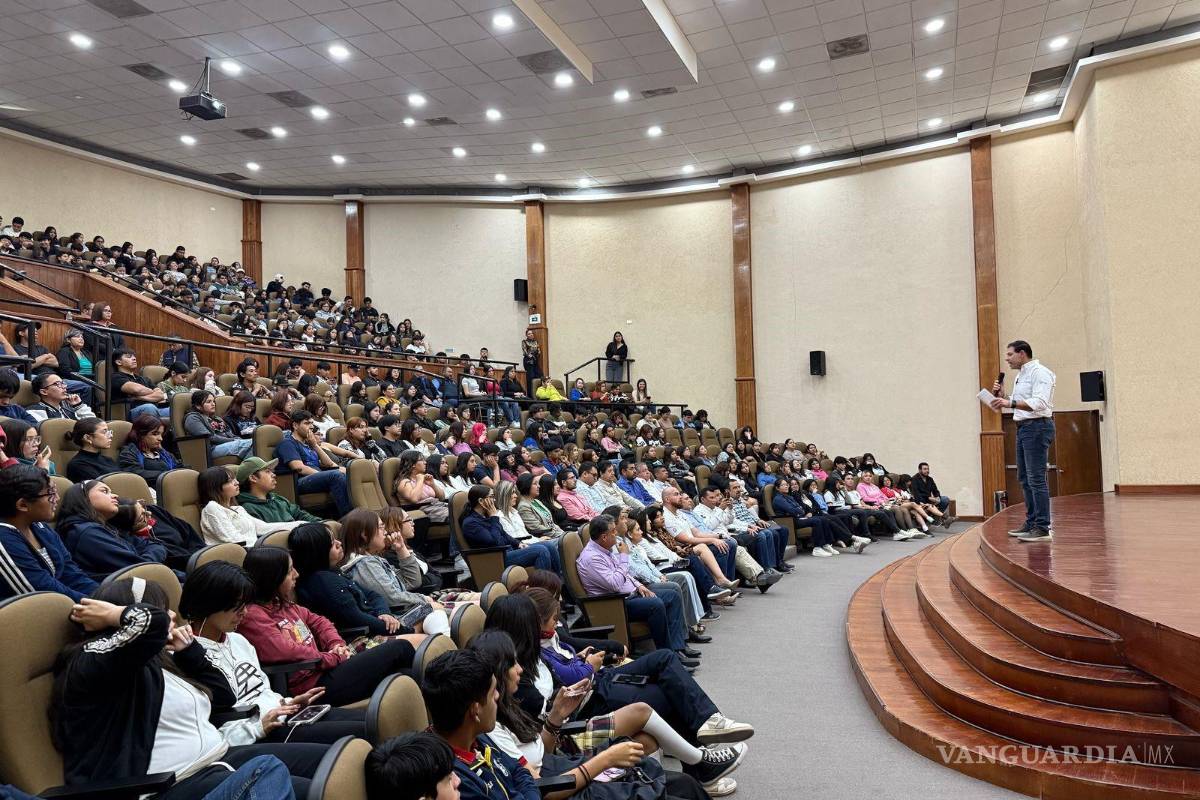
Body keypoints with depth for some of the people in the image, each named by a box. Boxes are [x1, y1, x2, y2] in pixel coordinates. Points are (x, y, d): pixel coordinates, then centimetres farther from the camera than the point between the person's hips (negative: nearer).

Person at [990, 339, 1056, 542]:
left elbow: (1039, 403, -23)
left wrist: (1010, 403, -30)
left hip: (1037, 426, -10)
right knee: (1024, 478, 12)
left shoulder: (1039, 373, -10)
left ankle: (1043, 528, -11)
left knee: (1036, 478, -12)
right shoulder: (1020, 376, 20)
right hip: (1023, 427, 10)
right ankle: (1031, 523, 19)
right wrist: (1002, 396, 6)